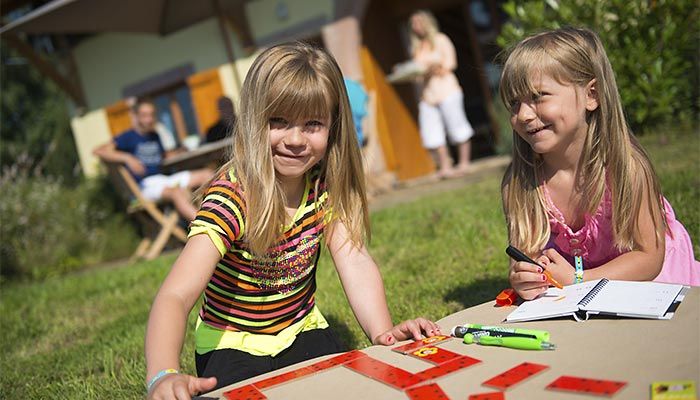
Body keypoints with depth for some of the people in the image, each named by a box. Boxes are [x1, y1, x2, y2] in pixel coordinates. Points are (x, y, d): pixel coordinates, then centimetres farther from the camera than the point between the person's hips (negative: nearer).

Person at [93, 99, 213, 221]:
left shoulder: (154, 136, 21)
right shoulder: (129, 137, 0)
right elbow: (99, 151, -11)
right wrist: (128, 158, -20)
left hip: (164, 179, 8)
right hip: (145, 185, -8)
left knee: (206, 174, -5)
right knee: (176, 193, -38)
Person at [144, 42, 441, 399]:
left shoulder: (325, 186, -10)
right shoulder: (232, 197, -27)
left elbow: (354, 261, -18)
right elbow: (175, 296, -38)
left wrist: (382, 332, -36)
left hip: (303, 332, 4)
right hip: (235, 345, -3)